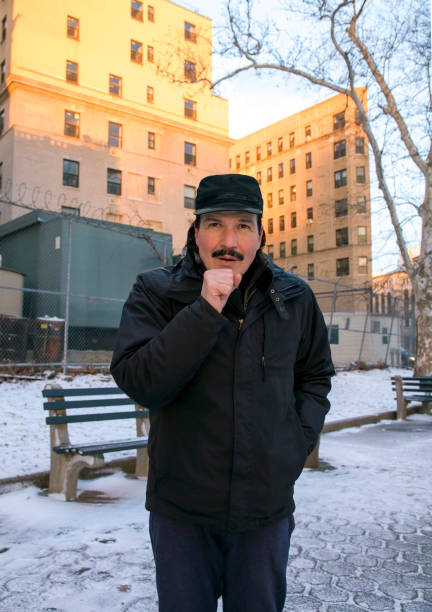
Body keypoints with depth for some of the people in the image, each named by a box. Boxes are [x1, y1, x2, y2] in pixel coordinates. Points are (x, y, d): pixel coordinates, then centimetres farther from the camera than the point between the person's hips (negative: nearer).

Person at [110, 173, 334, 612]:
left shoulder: (293, 298, -1)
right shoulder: (155, 292, -8)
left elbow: (315, 376, 13)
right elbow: (139, 384, -20)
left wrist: (299, 439, -1)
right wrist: (205, 311, -26)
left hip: (267, 507, 2)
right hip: (181, 509, -1)